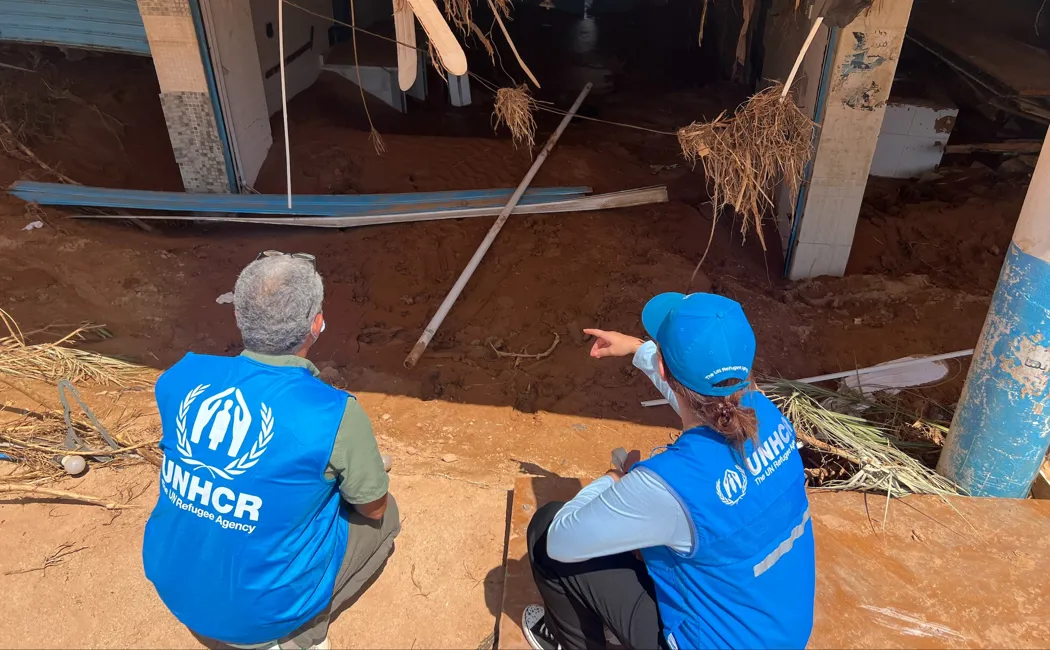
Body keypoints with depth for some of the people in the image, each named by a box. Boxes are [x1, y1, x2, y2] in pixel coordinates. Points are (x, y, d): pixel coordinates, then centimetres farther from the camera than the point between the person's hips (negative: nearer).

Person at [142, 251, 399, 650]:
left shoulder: (180, 378, -12)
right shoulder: (336, 416, -26)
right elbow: (373, 507, -8)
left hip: (171, 587, 5)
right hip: (255, 610, -4)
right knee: (385, 517, 16)